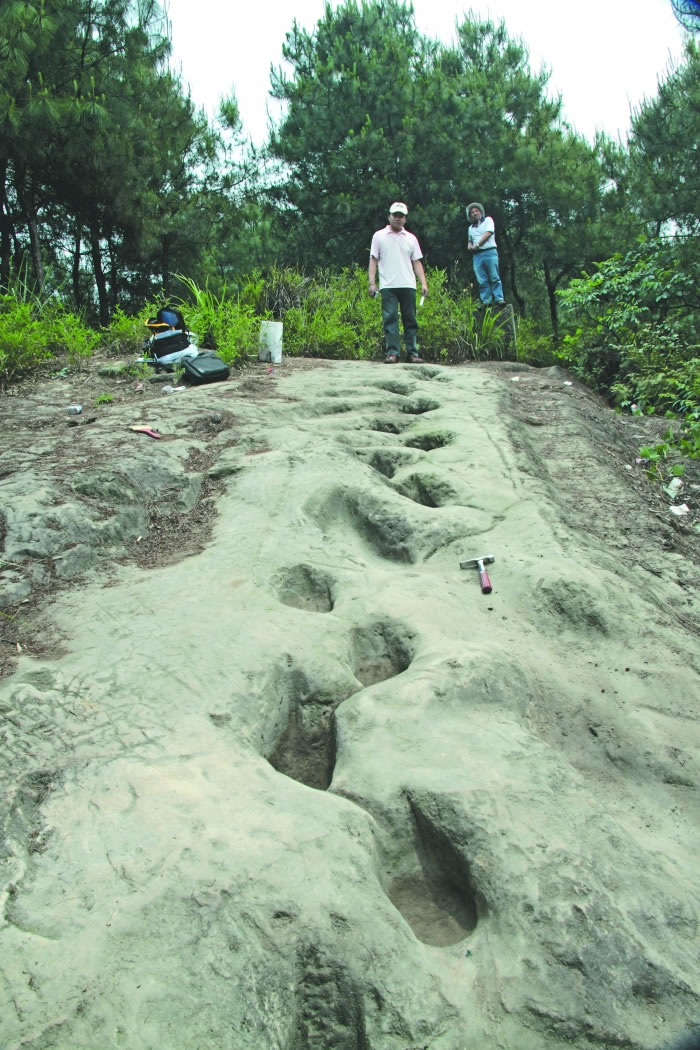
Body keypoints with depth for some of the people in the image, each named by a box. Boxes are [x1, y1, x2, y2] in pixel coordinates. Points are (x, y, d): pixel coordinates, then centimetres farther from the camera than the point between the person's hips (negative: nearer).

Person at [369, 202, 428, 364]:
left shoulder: (411, 238, 15)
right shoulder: (379, 236, 10)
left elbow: (416, 262, 13)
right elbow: (373, 260, 7)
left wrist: (423, 283, 2)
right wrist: (372, 282, -4)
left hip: (408, 285, 2)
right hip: (388, 286, -2)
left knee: (410, 320, 1)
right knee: (390, 319, -8)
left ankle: (412, 353, 4)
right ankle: (392, 353, -8)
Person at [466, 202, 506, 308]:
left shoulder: (488, 220, 10)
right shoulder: (471, 228, 25)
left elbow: (488, 233, -4)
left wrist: (477, 245, -6)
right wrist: (470, 246, 6)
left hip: (490, 252, -4)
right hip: (477, 255, 5)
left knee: (495, 278, -10)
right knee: (482, 280, -3)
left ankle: (499, 299, -15)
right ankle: (486, 301, -5)